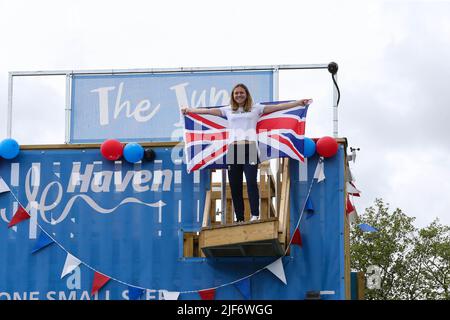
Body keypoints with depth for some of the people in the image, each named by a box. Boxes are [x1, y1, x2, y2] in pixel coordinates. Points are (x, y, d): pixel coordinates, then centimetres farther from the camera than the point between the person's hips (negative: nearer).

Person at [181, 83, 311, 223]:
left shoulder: (256, 108, 11)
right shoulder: (228, 110, 17)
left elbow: (277, 107, 5)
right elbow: (207, 111, 21)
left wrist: (299, 102, -2)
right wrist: (189, 110, 22)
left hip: (250, 147, -3)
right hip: (233, 149, 3)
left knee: (251, 182, -18)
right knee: (235, 185, 0)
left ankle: (255, 215, -21)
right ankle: (239, 219, 3)